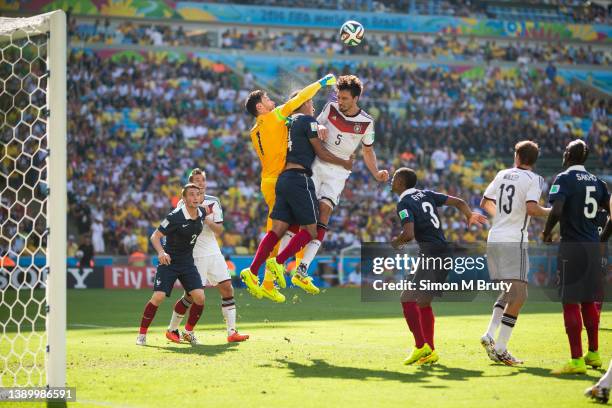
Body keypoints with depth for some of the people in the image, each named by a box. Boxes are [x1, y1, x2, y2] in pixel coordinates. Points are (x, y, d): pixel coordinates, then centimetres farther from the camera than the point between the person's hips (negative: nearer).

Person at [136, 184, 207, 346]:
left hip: (187, 262, 5)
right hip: (168, 261, -5)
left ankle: (188, 332, 10)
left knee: (199, 297, -10)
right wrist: (161, 252, -32)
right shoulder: (175, 217, -19)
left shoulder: (201, 213, -2)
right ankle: (142, 334, -1)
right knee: (158, 297, -16)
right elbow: (155, 236, -18)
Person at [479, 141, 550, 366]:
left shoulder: (503, 174, 13)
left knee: (510, 292, 20)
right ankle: (500, 348, -16)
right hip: (514, 241, -7)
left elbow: (485, 203, 18)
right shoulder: (534, 180, -5)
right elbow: (531, 209, -19)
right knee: (519, 294, -7)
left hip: (494, 239, 7)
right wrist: (550, 212, 0)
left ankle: (490, 334, 5)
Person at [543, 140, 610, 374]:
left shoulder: (564, 179, -10)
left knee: (571, 303, -4)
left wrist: (546, 232, -6)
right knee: (588, 301, 18)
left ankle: (577, 361, -7)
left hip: (572, 246, -7)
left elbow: (557, 210, -22)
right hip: (593, 245, 7)